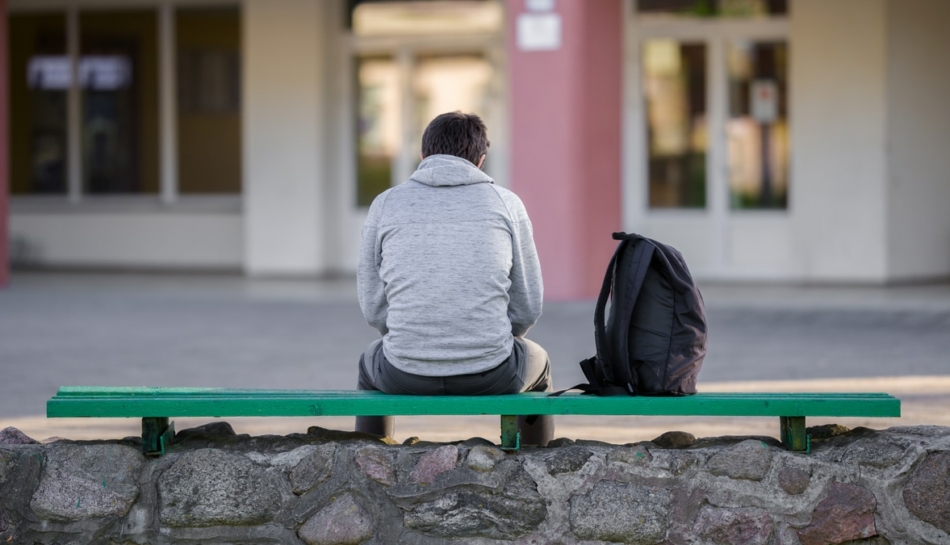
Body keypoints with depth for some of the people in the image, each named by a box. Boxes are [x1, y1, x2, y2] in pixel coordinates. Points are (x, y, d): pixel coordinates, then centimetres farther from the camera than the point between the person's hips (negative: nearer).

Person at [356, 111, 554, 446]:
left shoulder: (386, 204, 4)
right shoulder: (506, 203, 3)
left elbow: (374, 307, 6)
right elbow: (527, 307, 5)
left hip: (406, 377, 1)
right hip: (490, 377, -1)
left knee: (371, 363, 38)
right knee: (537, 361, 36)